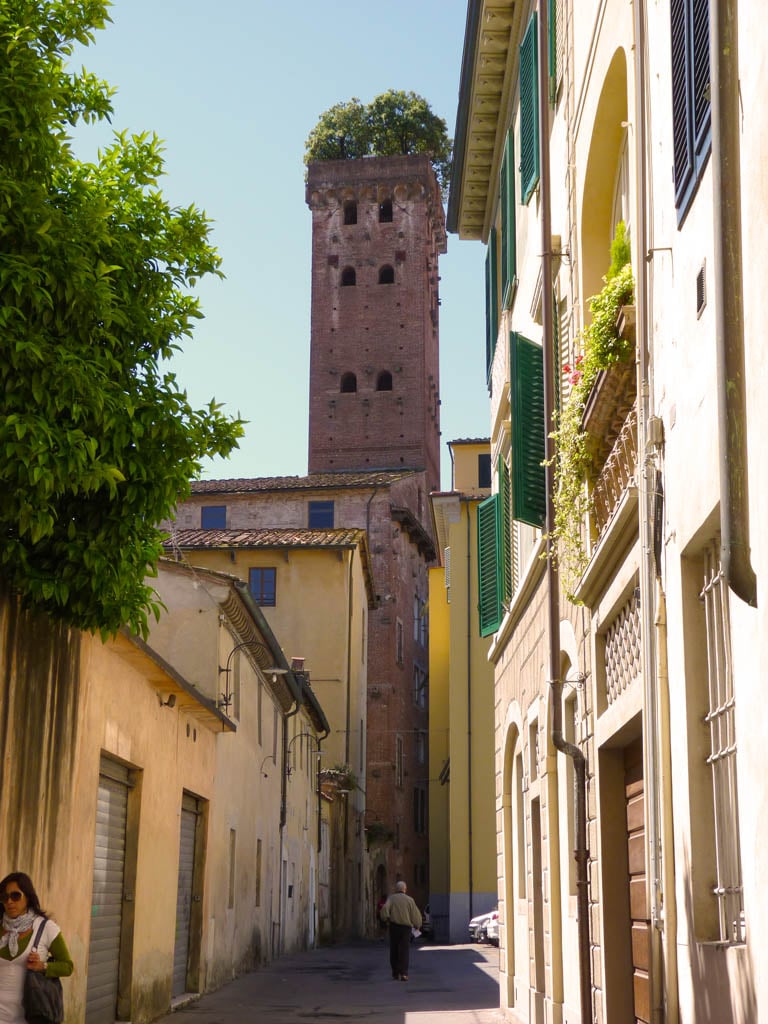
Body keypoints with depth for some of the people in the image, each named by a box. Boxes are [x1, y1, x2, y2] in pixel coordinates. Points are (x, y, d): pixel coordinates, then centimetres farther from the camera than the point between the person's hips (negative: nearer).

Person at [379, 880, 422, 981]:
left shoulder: (391, 898, 2)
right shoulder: (409, 900, 2)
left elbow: (385, 908, -17)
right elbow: (415, 915, 0)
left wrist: (385, 919, -1)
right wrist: (417, 925, 18)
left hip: (394, 926, 1)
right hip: (406, 927, -1)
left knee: (394, 950, 12)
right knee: (404, 950, -3)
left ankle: (395, 973, 16)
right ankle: (403, 973, -16)